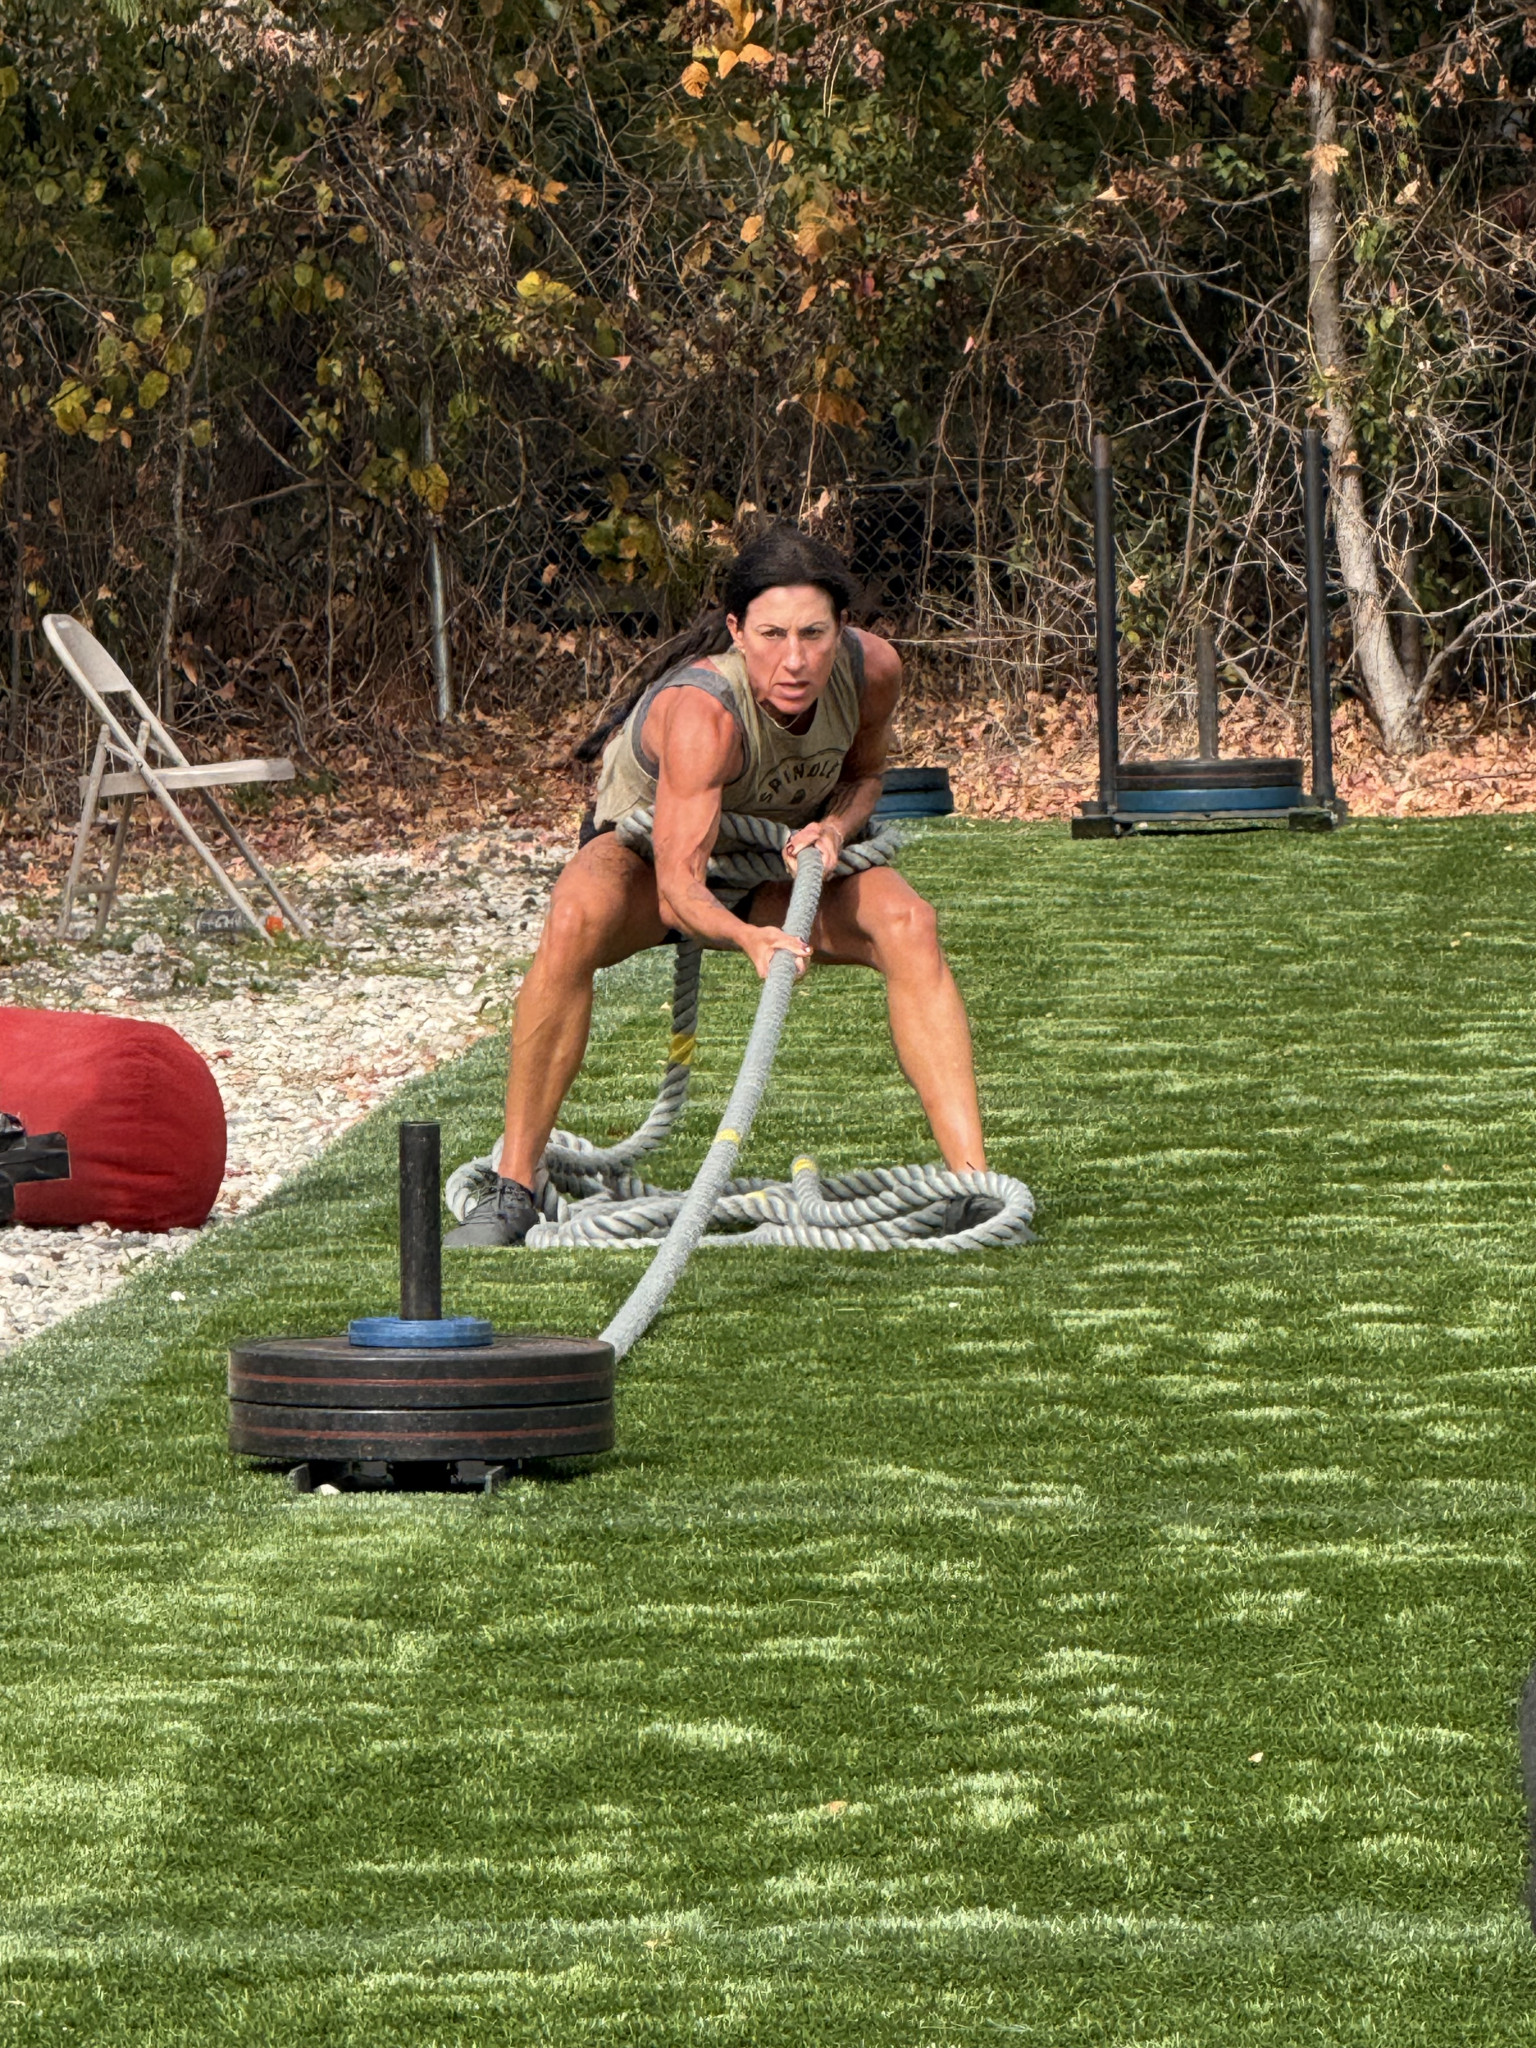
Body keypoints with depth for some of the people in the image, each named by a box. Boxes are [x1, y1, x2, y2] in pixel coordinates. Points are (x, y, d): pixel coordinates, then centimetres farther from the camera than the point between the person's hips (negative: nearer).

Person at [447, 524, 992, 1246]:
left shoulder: (872, 669, -23)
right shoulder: (702, 708, -40)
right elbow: (678, 881, -46)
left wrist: (834, 828, -22)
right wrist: (749, 939, -66)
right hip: (646, 847, -4)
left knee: (906, 923, -25)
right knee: (576, 919, -37)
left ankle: (973, 1184, -22)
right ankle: (512, 1188, -28)